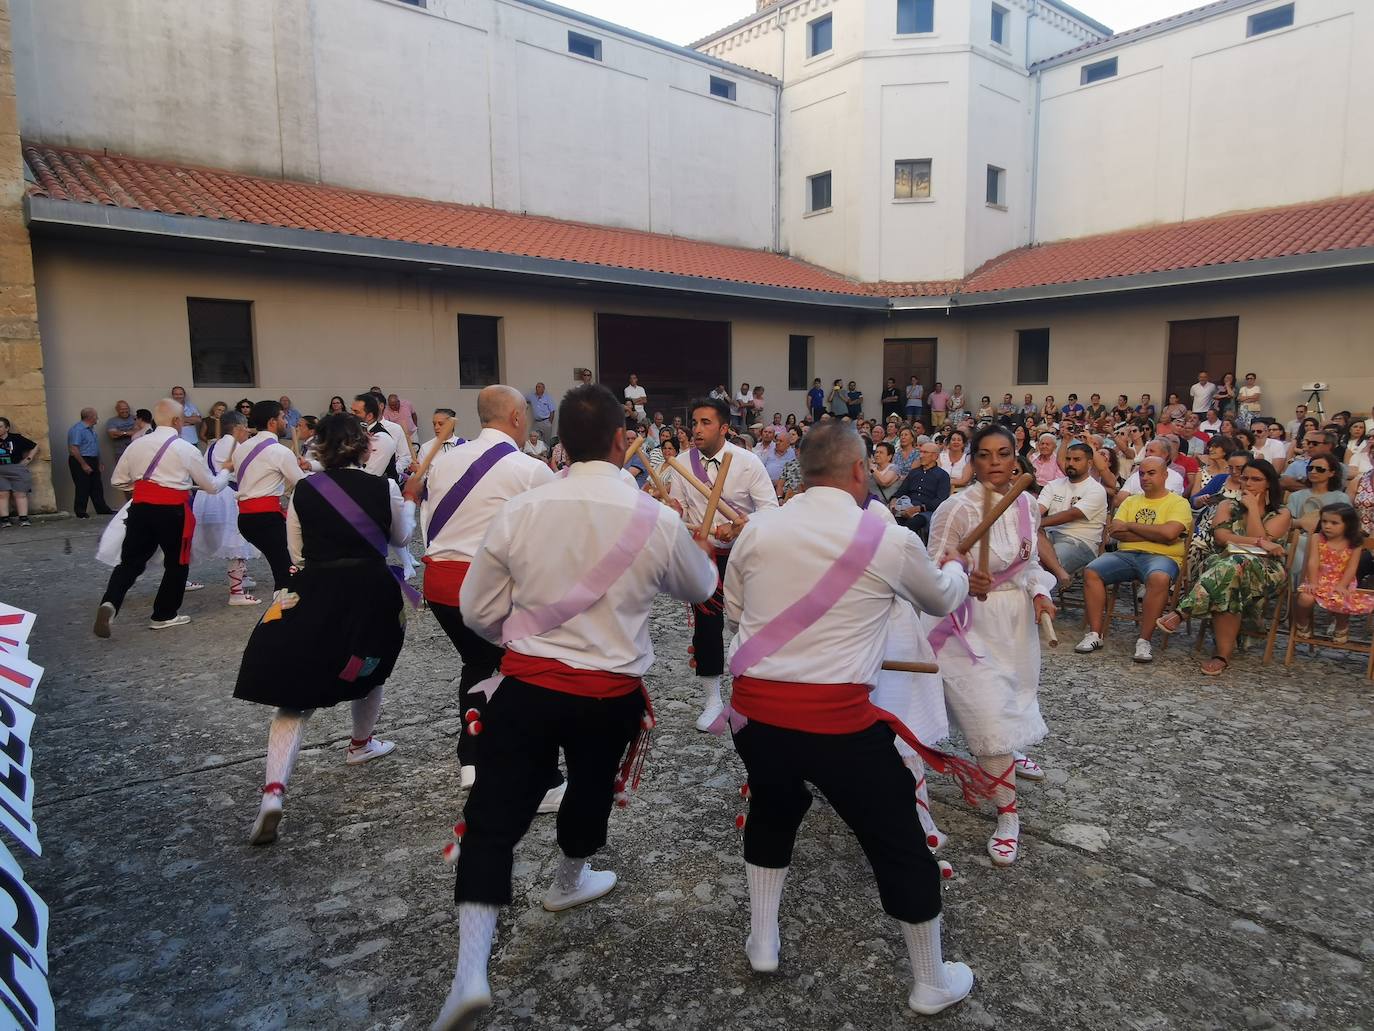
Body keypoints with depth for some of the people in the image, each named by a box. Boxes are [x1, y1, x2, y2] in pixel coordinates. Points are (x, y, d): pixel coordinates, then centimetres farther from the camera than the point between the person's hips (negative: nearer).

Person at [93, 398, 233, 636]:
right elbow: (212, 486, 6)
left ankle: (110, 603, -12)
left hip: (141, 507, 4)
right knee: (177, 563, 14)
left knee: (131, 561, 11)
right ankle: (164, 615, 21)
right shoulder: (186, 449, -3)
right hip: (172, 511, -4)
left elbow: (118, 480, 16)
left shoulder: (137, 444, 8)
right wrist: (226, 470, 24)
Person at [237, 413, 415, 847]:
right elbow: (400, 537, 14)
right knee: (369, 664, 29)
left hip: (315, 593, 0)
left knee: (295, 696, 2)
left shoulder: (303, 491, -1)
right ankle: (361, 743, 47)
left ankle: (273, 791, -12)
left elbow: (297, 553, 7)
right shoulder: (383, 488, -3)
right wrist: (409, 502, 32)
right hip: (371, 591, 0)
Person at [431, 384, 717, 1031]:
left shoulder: (519, 512, -10)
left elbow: (478, 612, 0)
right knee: (591, 791, 27)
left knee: (494, 819, 9)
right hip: (610, 694, 1)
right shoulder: (656, 520, -12)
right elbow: (700, 589, 9)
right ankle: (569, 883, 53)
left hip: (526, 686, 0)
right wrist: (704, 554, 31)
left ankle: (471, 970, 4)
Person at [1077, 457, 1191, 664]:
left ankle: (1144, 640, -29)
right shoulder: (1130, 501, 21)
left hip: (1162, 557, -4)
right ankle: (1095, 634, -18)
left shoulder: (1178, 503, 7)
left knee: (1159, 578, -39)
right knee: (1091, 571, -21)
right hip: (1126, 554, 4)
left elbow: (1169, 533, -14)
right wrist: (1154, 534, -5)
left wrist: (1131, 526, -3)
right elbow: (1115, 531, 4)